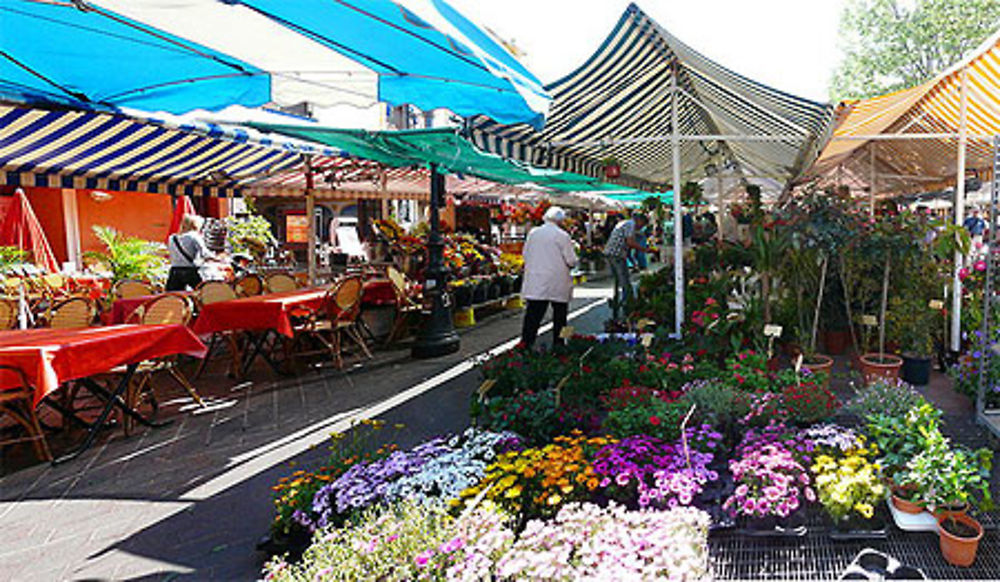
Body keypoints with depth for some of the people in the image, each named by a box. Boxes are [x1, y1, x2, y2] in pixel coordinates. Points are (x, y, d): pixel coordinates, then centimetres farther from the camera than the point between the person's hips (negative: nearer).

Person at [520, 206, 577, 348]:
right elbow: (571, 261, -8)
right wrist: (570, 265, 14)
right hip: (558, 284, -2)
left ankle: (526, 342, -4)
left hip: (535, 283, 3)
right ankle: (558, 343, 16)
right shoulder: (563, 236, -8)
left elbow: (525, 254, 11)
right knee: (559, 314, 11)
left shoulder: (533, 233, 3)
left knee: (533, 313, 2)